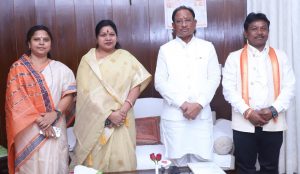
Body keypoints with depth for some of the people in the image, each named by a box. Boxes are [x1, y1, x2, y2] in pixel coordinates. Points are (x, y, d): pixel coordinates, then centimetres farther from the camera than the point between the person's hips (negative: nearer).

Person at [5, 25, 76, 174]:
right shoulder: (18, 68, 1)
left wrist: (55, 113, -16)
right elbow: (17, 100, -6)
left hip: (55, 126, 2)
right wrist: (39, 120, -15)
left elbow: (69, 93, 1)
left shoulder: (60, 69, 7)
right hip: (28, 129, -1)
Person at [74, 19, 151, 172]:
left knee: (121, 159, 1)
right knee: (96, 159, 3)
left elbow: (137, 84, -1)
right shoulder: (88, 60, 2)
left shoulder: (125, 57, 6)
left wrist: (123, 110, -14)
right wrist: (108, 114, -15)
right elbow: (87, 92, -6)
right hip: (95, 120, 0)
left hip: (122, 118, 1)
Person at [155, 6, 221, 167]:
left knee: (201, 161, 3)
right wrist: (182, 104, -11)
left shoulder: (207, 47, 8)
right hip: (174, 115, 0)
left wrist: (199, 104, -11)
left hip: (202, 114, 1)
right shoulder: (165, 49, 5)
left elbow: (214, 78, 2)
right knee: (178, 161, 5)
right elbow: (160, 82, -2)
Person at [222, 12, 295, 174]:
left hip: (273, 123, 2)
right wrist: (247, 112, -15)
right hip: (244, 124, -1)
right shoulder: (234, 57, 2)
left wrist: (274, 110, -12)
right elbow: (228, 88, -5)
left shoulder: (280, 56, 8)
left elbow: (289, 87, 3)